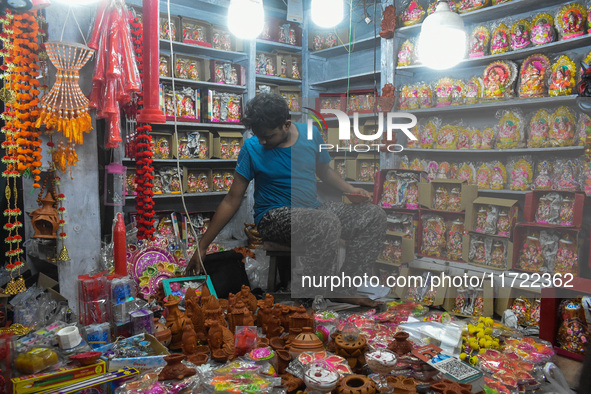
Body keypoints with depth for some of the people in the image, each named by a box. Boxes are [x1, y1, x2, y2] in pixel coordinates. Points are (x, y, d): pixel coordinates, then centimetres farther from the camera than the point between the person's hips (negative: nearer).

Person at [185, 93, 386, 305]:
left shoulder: (310, 134, 1)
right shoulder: (252, 148, -8)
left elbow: (324, 170, 19)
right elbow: (232, 200, -5)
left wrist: (350, 189, -1)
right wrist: (202, 247, -6)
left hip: (314, 209, 5)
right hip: (274, 217, -5)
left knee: (374, 215, -12)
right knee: (328, 223, -35)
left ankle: (346, 288, -10)